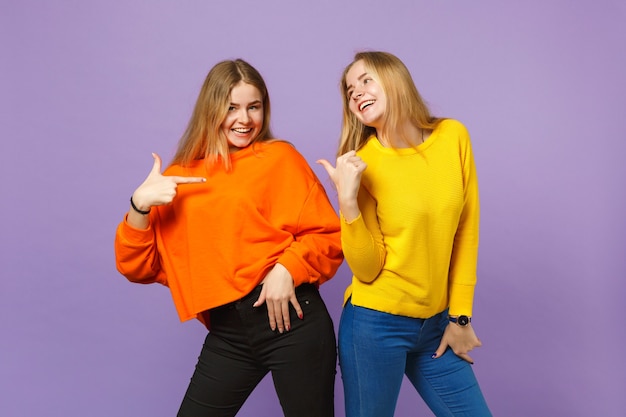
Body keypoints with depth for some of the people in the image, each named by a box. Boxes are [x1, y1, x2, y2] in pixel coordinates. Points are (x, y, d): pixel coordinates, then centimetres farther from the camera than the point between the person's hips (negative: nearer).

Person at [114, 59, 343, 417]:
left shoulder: (280, 157, 1)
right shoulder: (181, 177, 9)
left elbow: (327, 234, -1)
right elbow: (139, 268, 5)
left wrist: (288, 267, -17)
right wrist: (141, 204, -10)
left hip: (290, 317, -3)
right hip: (227, 334, 3)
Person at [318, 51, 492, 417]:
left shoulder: (453, 136, -2)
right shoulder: (359, 163, -9)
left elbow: (466, 231, 3)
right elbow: (367, 270, -11)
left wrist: (460, 315, 4)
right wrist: (347, 201, -24)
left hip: (435, 324, 3)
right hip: (376, 324, -3)